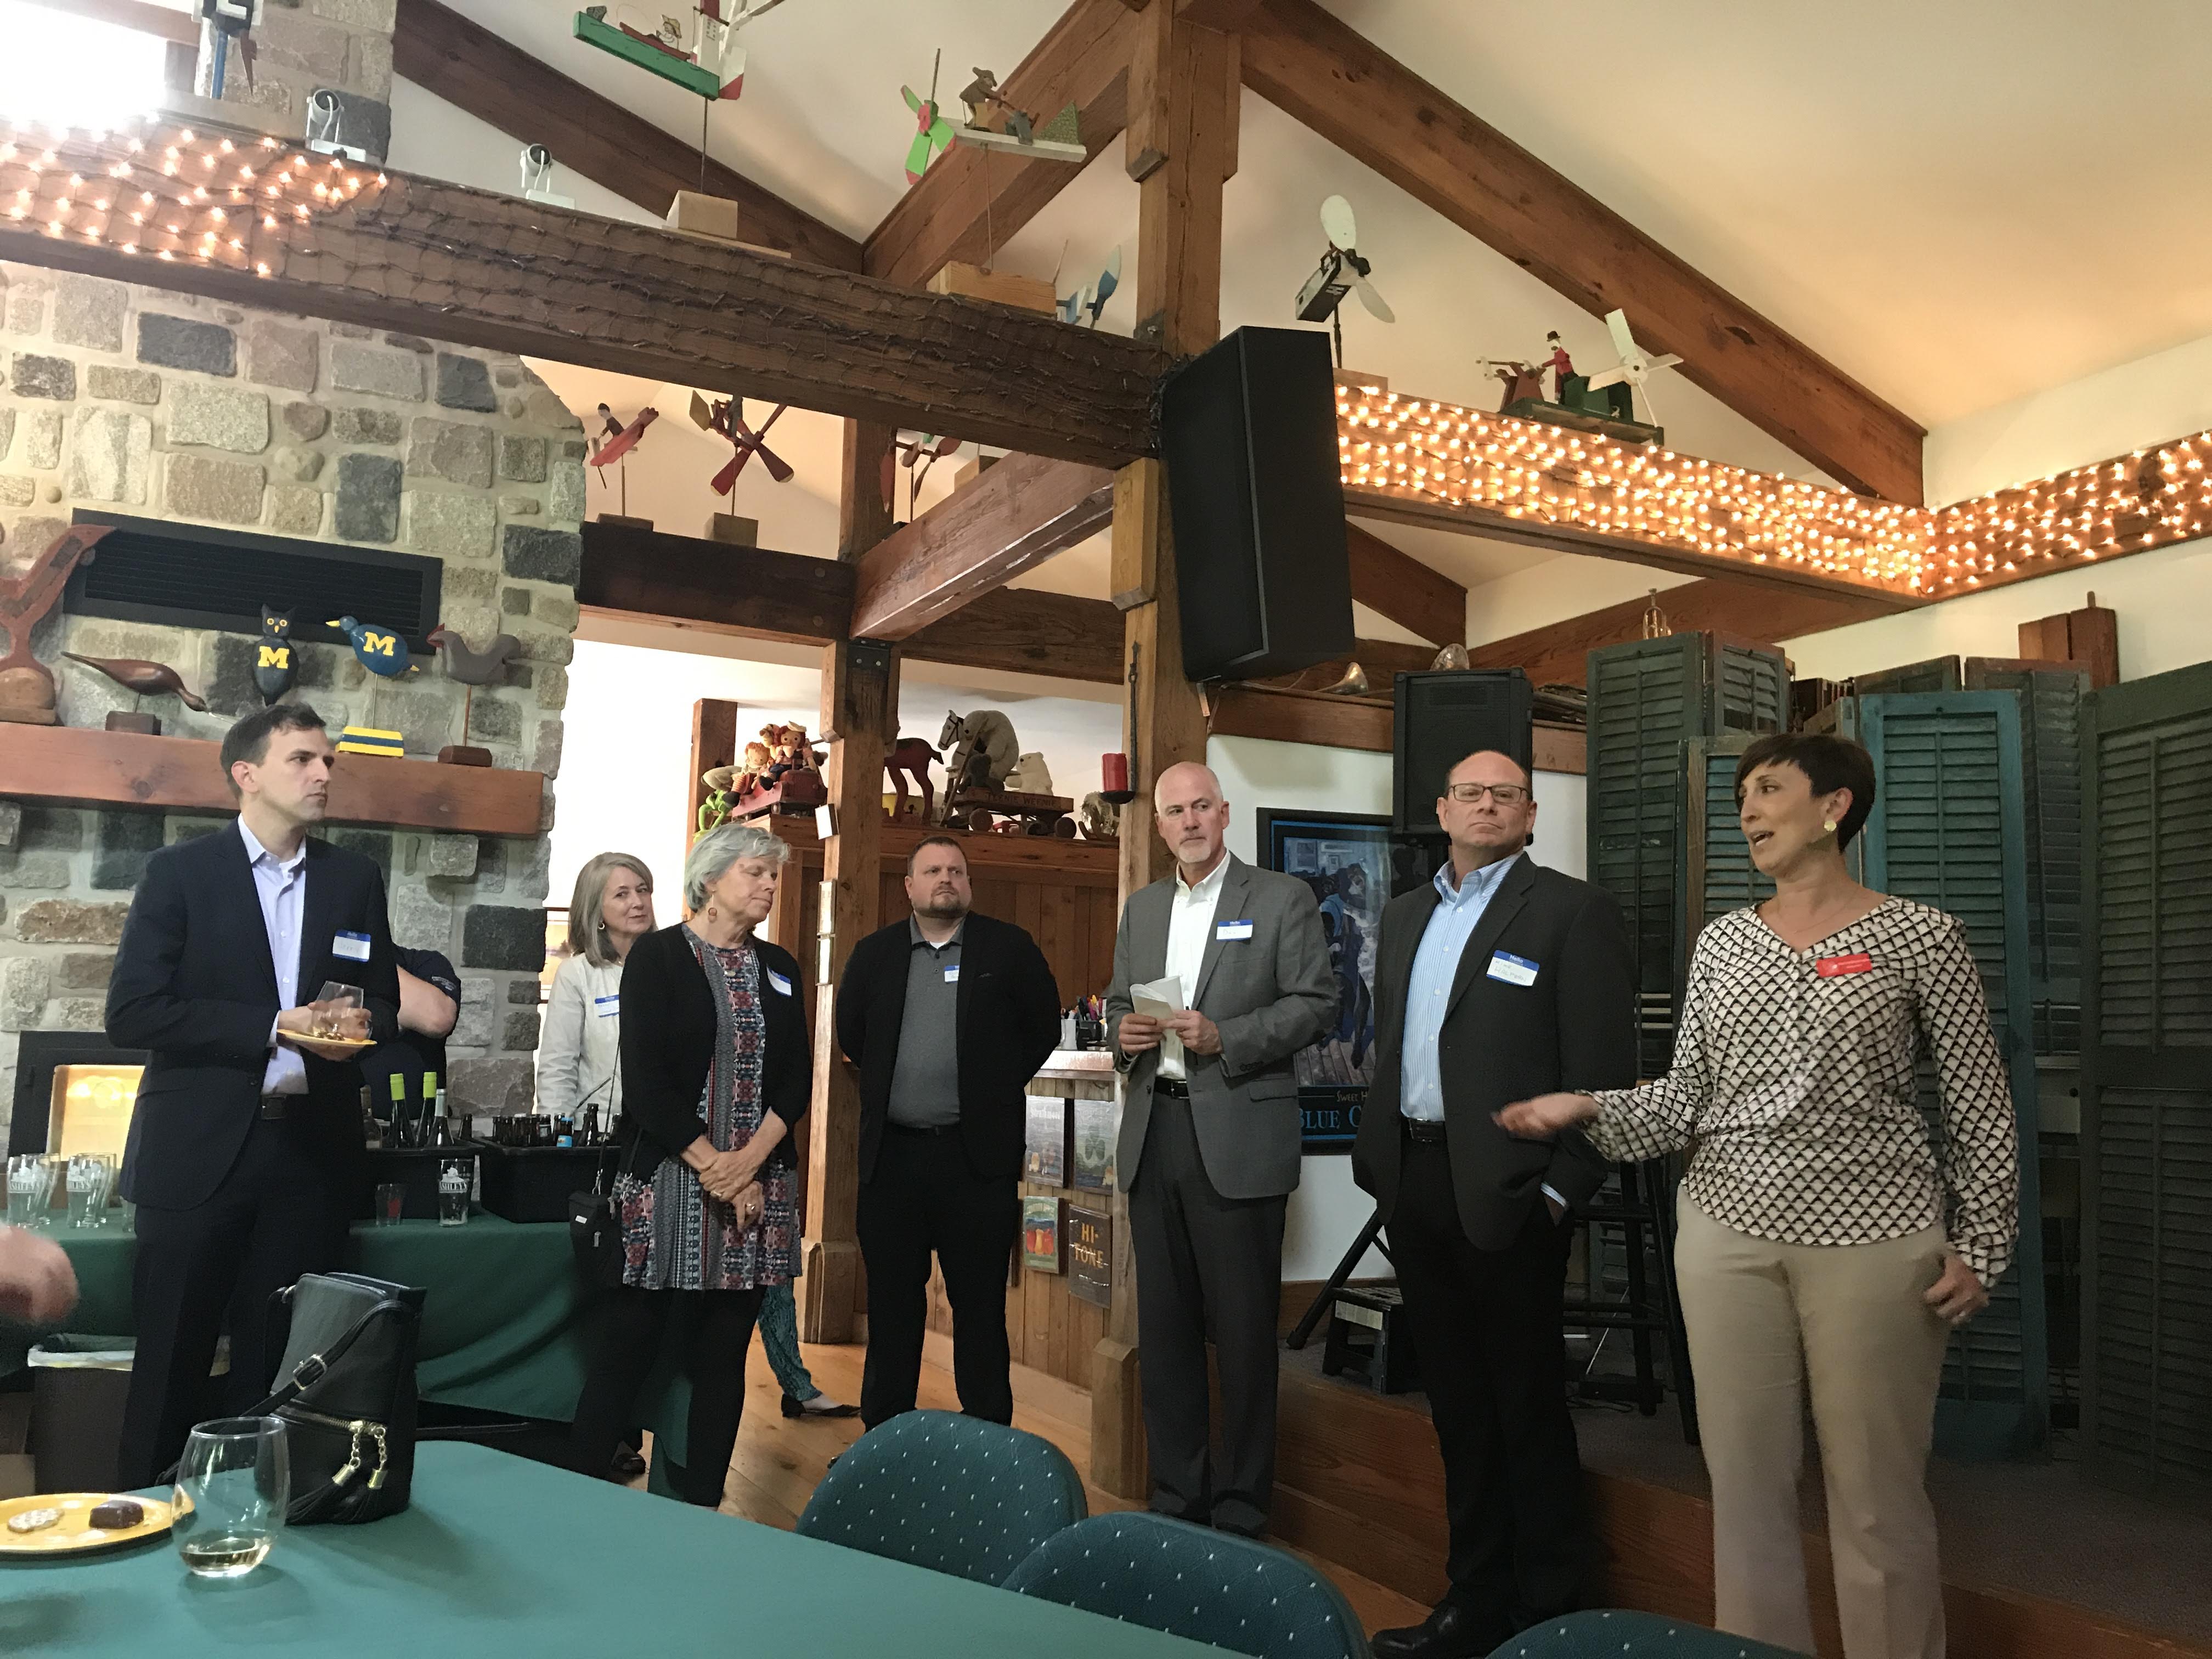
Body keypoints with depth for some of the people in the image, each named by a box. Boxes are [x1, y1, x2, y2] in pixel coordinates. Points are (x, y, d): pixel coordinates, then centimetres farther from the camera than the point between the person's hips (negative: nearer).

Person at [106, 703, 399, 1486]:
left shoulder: (355, 879, 9)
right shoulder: (179, 872, -2)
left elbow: (384, 1002, 16)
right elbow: (131, 1011, -9)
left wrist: (360, 1025, -8)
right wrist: (273, 1027, -16)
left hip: (311, 1151, 3)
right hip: (198, 1151, -3)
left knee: (278, 1361, 10)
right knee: (171, 1360, 6)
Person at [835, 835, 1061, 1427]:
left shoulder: (1009, 948, 2)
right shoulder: (875, 952, 10)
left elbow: (1044, 1026, 6)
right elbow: (850, 1030, 19)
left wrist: (998, 1088, 4)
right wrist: (890, 1084, 12)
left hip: (978, 1155, -2)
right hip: (891, 1153, 3)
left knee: (980, 1306, 4)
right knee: (892, 1305, 11)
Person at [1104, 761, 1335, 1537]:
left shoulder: (1282, 898, 0)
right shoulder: (1141, 908, 17)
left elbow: (1316, 1003, -5)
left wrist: (1224, 1038, -16)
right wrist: (1122, 1031, -1)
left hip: (1238, 1136, -5)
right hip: (1154, 1131, 5)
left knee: (1242, 1327, 0)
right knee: (1164, 1323, 11)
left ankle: (1241, 1503, 14)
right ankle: (1176, 1493, 23)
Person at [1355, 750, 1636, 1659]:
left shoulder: (1572, 910, -6)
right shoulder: (1407, 913, 15)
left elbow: (1603, 1068, -11)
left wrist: (1560, 1190, -15)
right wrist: (1378, 1156, 11)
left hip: (1508, 1193, -6)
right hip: (1415, 1182, 7)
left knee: (1528, 1408, 6)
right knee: (1457, 1405, 15)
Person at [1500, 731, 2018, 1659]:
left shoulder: (1920, 937, -3)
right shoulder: (1723, 942, 9)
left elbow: (1981, 1109, 0)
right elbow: (1689, 1097, 8)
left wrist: (1980, 1252, -2)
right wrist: (1587, 1107, -7)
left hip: (1872, 1241, -3)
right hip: (1728, 1233, 4)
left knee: (1876, 1496, 5)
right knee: (1745, 1485, 10)